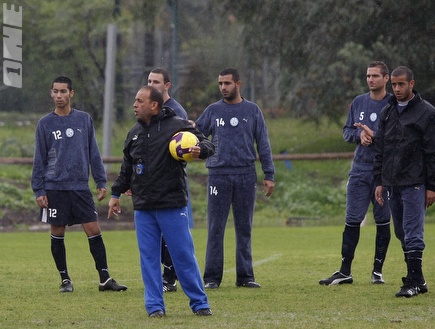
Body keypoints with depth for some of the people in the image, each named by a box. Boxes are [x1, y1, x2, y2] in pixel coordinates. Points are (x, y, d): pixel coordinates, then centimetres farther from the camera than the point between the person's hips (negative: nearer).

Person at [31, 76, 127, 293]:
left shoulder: (84, 120, 6)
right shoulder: (45, 124, 2)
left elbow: (93, 153, 10)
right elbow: (39, 160, 4)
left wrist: (101, 182, 5)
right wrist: (38, 190, -2)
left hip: (81, 187, 1)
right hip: (55, 188, -1)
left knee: (94, 231, -4)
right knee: (57, 234, 3)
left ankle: (105, 279, -1)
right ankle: (65, 279, 14)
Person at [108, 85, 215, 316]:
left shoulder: (177, 126, -5)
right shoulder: (134, 134, 14)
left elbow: (207, 145, -5)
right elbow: (126, 169, 25)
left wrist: (199, 150, -27)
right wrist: (116, 194, 25)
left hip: (173, 206, -5)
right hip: (143, 208, 5)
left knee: (184, 256, -2)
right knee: (148, 258, 4)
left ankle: (200, 303, 7)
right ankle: (154, 306, 9)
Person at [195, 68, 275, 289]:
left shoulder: (252, 111, 6)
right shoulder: (213, 111, 7)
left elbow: (263, 144, 6)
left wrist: (269, 175, 1)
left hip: (246, 175, 0)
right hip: (219, 175, 0)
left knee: (244, 228, 5)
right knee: (216, 227, -1)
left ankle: (245, 275, 10)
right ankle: (212, 277, 2)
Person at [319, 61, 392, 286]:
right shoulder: (358, 103, 9)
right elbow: (347, 132, 13)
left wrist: (374, 135, -19)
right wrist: (359, 135, -8)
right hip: (360, 169, 3)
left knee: (383, 222, 4)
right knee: (352, 221, 1)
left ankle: (378, 270, 14)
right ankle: (345, 271, 5)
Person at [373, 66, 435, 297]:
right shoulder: (387, 113, 13)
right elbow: (379, 149, 16)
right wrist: (379, 181, 10)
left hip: (414, 184, -6)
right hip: (392, 183, 6)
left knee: (412, 234, -10)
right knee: (402, 233, 9)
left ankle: (414, 281, -8)